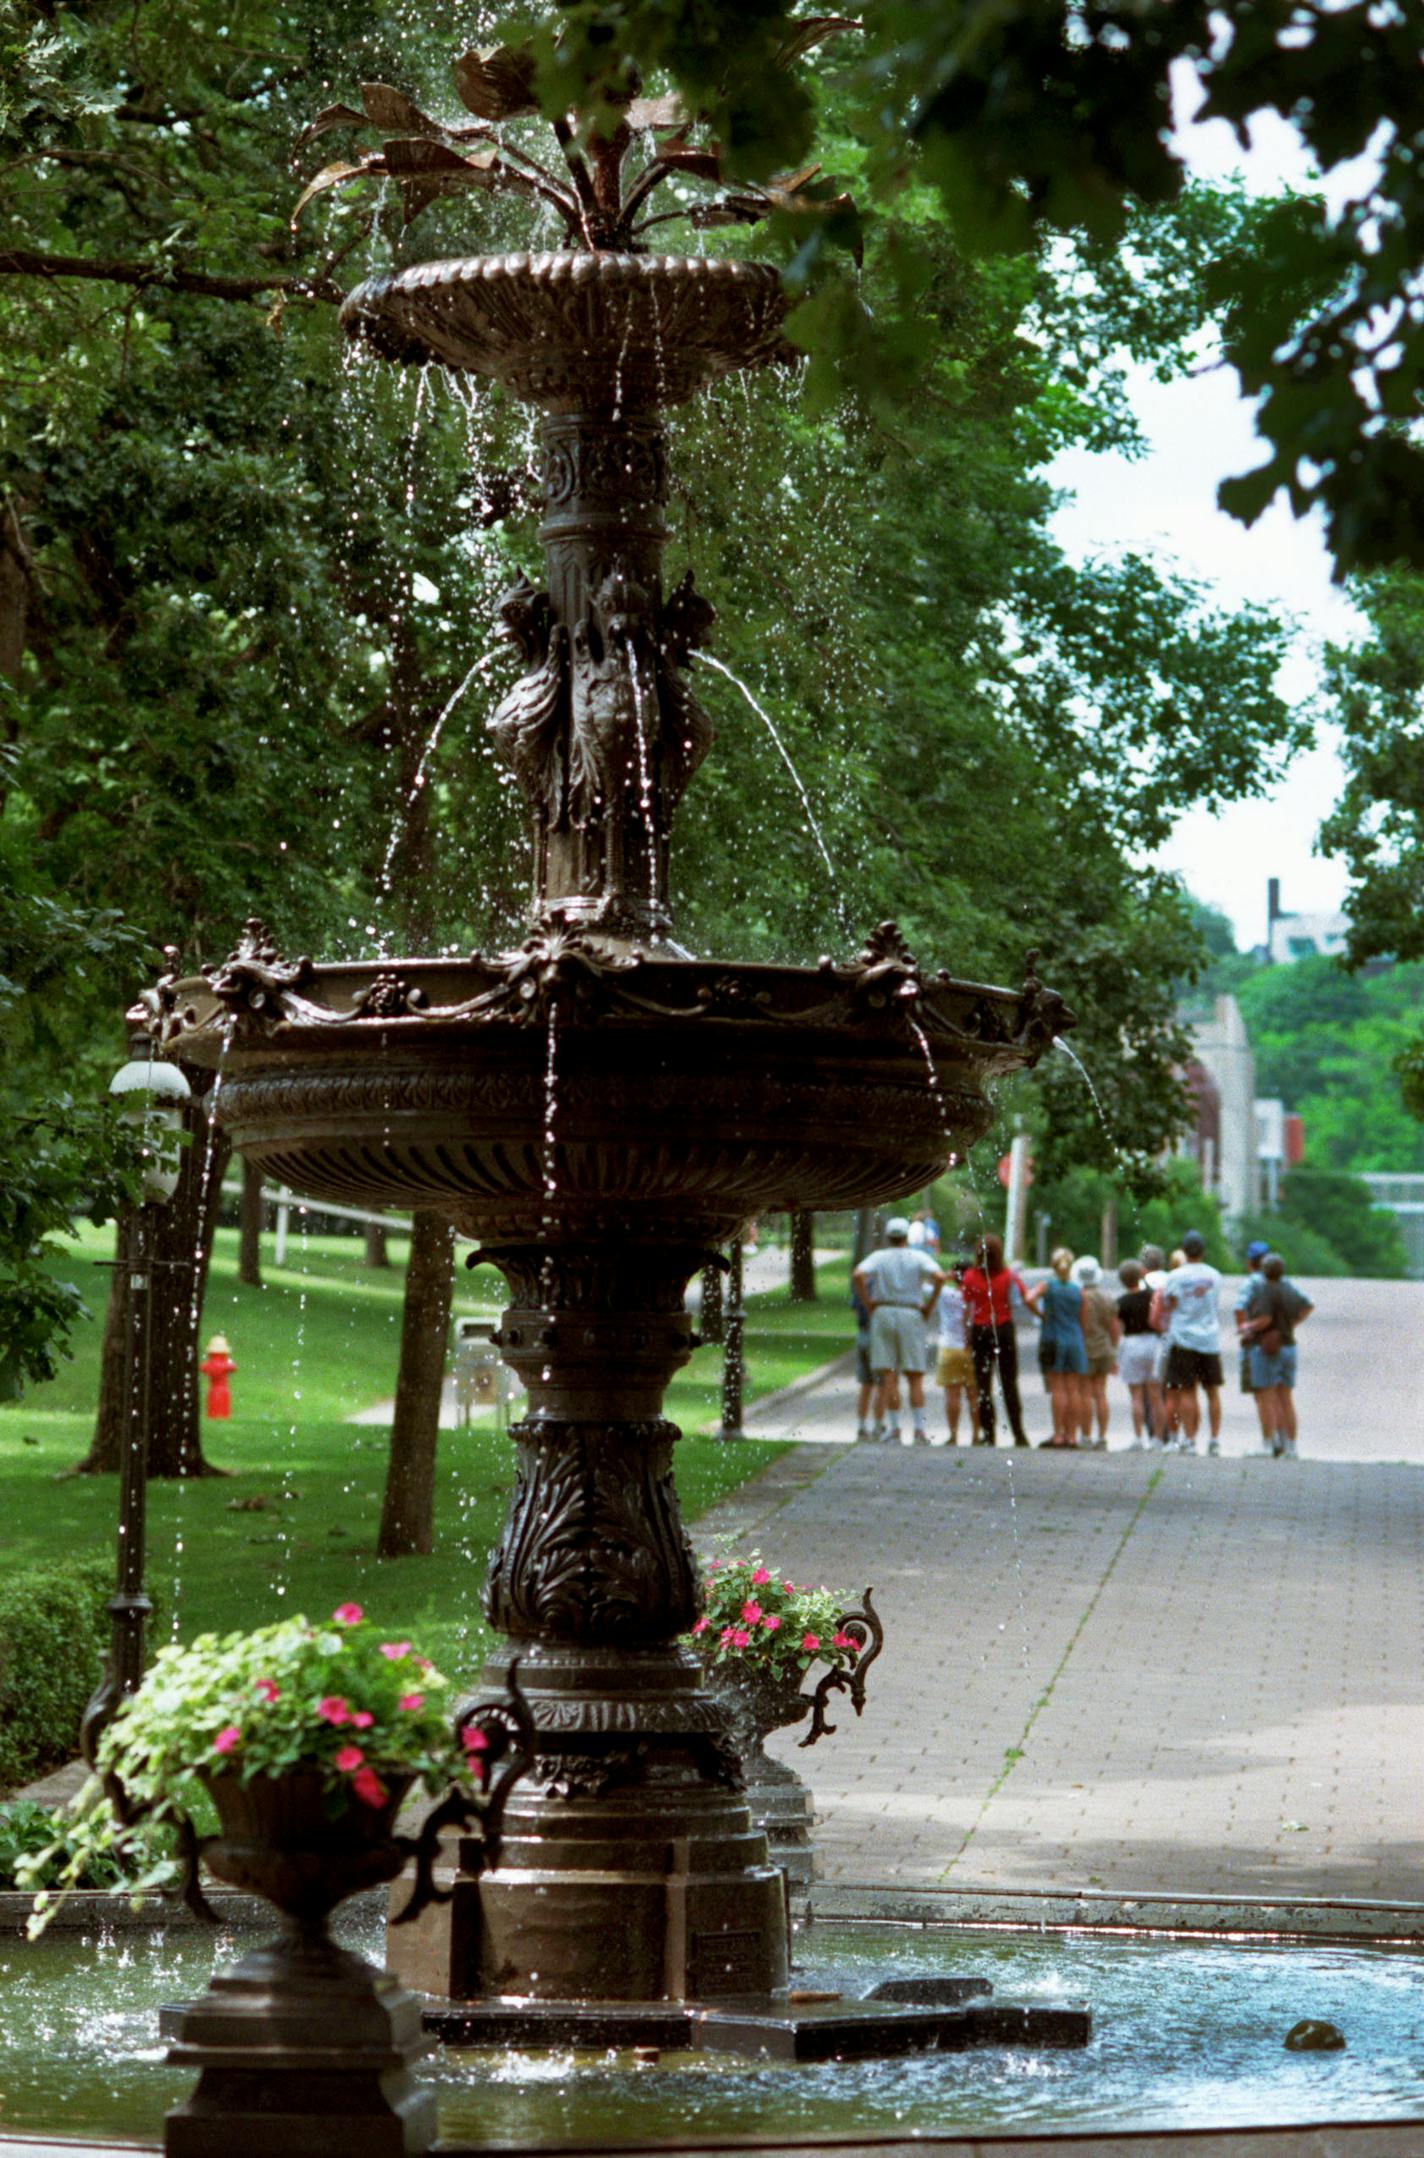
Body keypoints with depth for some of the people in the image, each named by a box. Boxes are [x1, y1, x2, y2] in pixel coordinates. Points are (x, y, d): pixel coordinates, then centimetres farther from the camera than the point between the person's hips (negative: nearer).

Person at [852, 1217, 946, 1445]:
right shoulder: (919, 1257, 3)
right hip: (911, 1315, -1)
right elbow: (939, 1277, -13)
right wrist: (929, 1306, -4)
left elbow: (858, 1275, -12)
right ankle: (919, 1430, -3)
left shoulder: (878, 1257, 5)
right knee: (915, 1377, 3)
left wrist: (868, 1303, -3)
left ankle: (894, 1427, -1)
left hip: (882, 1313, 1)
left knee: (887, 1375, 3)